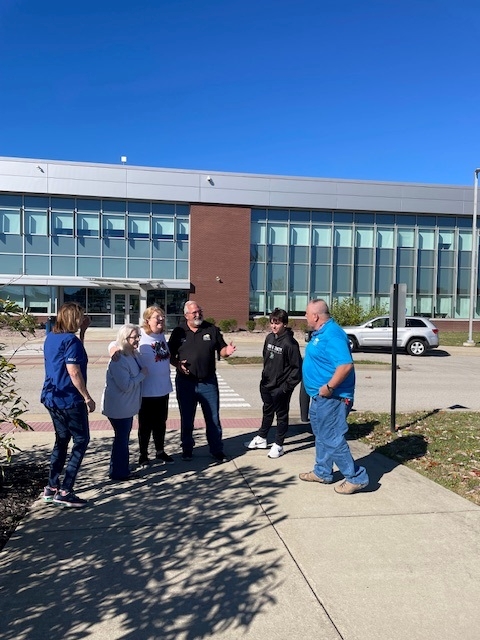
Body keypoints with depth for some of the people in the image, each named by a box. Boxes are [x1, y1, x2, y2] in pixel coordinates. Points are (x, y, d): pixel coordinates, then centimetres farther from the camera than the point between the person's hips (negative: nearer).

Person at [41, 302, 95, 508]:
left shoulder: (51, 337, 10)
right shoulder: (71, 340, -18)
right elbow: (73, 371, -22)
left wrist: (82, 332, 14)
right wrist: (87, 397, -16)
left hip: (52, 397, 9)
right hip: (69, 399, -9)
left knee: (61, 439, 19)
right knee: (81, 440, 1)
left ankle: (52, 487, 23)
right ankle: (64, 491, -1)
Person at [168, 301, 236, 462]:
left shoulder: (212, 329, 2)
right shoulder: (178, 332, 1)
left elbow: (221, 350, 5)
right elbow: (170, 355, 5)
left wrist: (227, 351, -17)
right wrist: (177, 364, -14)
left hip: (208, 382, 0)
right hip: (185, 382, 0)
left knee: (213, 418, 6)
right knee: (186, 419, 13)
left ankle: (217, 450, 20)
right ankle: (187, 448, 30)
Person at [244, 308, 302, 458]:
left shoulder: (290, 343, -18)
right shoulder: (269, 338, 2)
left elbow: (297, 367, -16)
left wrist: (288, 386, -16)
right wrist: (265, 374, 11)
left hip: (280, 388, -7)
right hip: (266, 384, 7)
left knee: (281, 415, 9)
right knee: (267, 412, 22)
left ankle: (278, 445, 21)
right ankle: (261, 439, 37)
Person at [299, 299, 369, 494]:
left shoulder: (332, 335, -22)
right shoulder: (320, 332, 11)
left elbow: (346, 365, -32)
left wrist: (329, 386, -26)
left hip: (331, 398, -11)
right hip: (320, 397, 11)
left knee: (333, 439, -5)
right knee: (321, 436, 20)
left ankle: (356, 477, 7)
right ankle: (322, 472, 34)